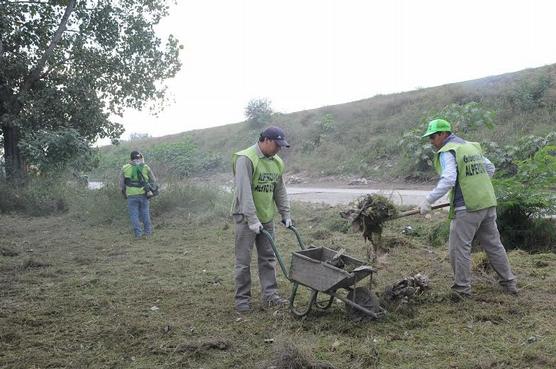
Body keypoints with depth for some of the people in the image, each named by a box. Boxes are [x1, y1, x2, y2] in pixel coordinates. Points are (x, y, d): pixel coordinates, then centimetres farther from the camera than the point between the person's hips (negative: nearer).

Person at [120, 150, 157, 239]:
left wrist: (124, 193, 19)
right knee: (145, 213, 14)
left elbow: (121, 184, 5)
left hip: (131, 196, -1)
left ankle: (138, 233, 4)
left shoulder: (125, 168, 2)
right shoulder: (145, 167, 2)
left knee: (134, 214, 6)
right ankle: (148, 230, 20)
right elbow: (153, 180, 9)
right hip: (143, 194, 1)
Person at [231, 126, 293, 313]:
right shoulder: (245, 159, -17)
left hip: (266, 217, 7)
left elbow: (280, 191, 14)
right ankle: (242, 299, 10)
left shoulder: (277, 162, 6)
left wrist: (285, 215, 12)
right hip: (246, 217, -7)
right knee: (243, 261, 1)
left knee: (268, 258, 9)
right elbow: (244, 192, -23)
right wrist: (252, 219, -25)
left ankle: (270, 294, 17)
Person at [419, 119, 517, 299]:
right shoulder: (472, 146, 17)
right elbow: (490, 169, 24)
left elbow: (448, 180, -23)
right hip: (488, 203, 9)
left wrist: (428, 200, -23)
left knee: (459, 248, -1)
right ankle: (509, 283, 26)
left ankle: (462, 289, 3)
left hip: (467, 208, -8)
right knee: (493, 244, 17)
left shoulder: (447, 152, -9)